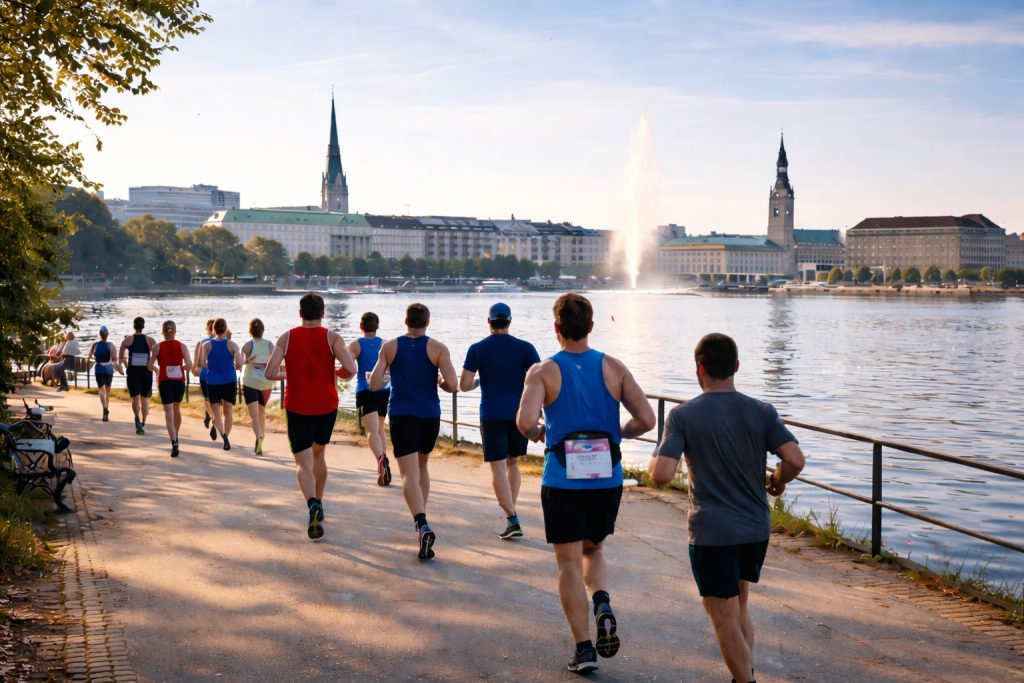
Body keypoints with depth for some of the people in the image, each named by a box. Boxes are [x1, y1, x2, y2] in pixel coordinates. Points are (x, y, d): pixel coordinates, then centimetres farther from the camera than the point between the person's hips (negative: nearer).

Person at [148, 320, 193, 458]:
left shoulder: (158, 347, -4)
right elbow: (189, 366, -9)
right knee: (177, 409, 20)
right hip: (179, 381, 2)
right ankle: (175, 438, 35)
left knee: (169, 412, -4)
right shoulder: (182, 346, -2)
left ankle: (174, 443, -18)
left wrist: (156, 369, 16)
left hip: (165, 381, -2)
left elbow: (150, 366, -6)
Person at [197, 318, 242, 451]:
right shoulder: (232, 345, -4)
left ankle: (222, 432, -26)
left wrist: (210, 364, 11)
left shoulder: (206, 345, -2)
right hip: (229, 382, 0)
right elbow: (239, 364, -13)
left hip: (212, 383, 0)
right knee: (228, 412, 15)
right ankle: (226, 439, 15)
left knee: (216, 413, 2)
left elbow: (201, 364, -10)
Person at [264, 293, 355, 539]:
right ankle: (318, 502, 32)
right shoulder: (332, 337, -5)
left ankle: (313, 505, -28)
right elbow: (350, 368, -17)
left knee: (303, 464, -2)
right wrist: (335, 373, 5)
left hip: (297, 408, -1)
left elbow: (270, 373, -8)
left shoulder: (287, 338, -2)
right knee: (319, 455, 24)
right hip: (327, 406, 1)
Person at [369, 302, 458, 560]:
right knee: (421, 466, 24)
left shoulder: (390, 347, 0)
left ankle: (423, 525, -29)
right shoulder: (438, 348, -2)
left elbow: (374, 385, -3)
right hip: (430, 416, 2)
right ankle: (420, 520, 30)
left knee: (410, 475, -9)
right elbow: (453, 385, -11)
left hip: (402, 416, -2)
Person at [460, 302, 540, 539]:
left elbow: (464, 385, -1)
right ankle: (511, 508, 22)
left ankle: (512, 519, -13)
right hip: (519, 413, 2)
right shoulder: (524, 348, 0)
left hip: (492, 415, -2)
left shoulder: (477, 349, -1)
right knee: (513, 462, 20)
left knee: (497, 467, -2)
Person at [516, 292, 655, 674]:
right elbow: (646, 419, -7)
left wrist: (535, 433, 0)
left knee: (569, 564, 8)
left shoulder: (544, 371, -7)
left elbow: (525, 421, -22)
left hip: (563, 481, -3)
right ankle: (603, 606, -5)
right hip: (607, 479, 3)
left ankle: (584, 649, 7)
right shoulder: (613, 368, 0)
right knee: (594, 552, 22)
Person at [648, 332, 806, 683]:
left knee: (725, 620, 6)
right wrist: (777, 480, 8)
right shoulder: (762, 412, -2)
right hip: (756, 529, 5)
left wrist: (653, 462, 4)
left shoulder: (683, 415, -10)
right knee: (739, 608, 23)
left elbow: (662, 474, -18)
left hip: (712, 534, -5)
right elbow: (795, 460, -12)